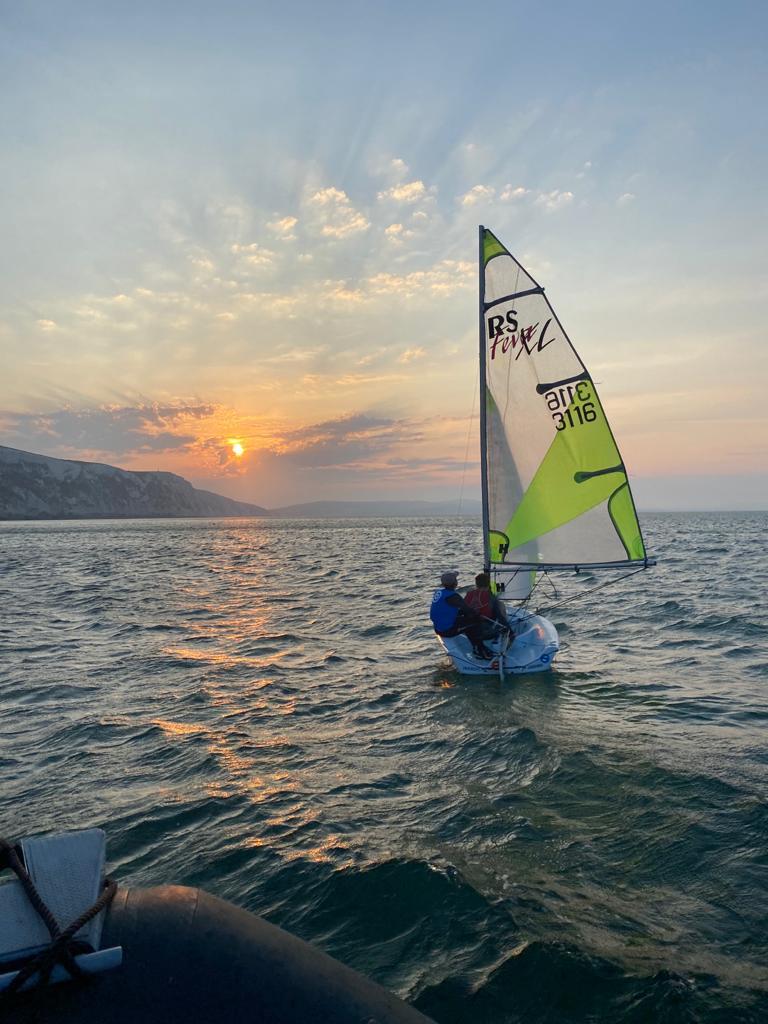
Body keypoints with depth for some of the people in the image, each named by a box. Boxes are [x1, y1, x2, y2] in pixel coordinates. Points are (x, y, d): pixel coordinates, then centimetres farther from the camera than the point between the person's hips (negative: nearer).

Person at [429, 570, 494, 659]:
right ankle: (480, 649, 11)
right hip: (447, 630, -9)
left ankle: (476, 647, 24)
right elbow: (467, 610, -19)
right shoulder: (452, 596, -21)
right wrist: (477, 615, 2)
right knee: (476, 621, -2)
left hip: (438, 628, 9)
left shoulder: (438, 592, 7)